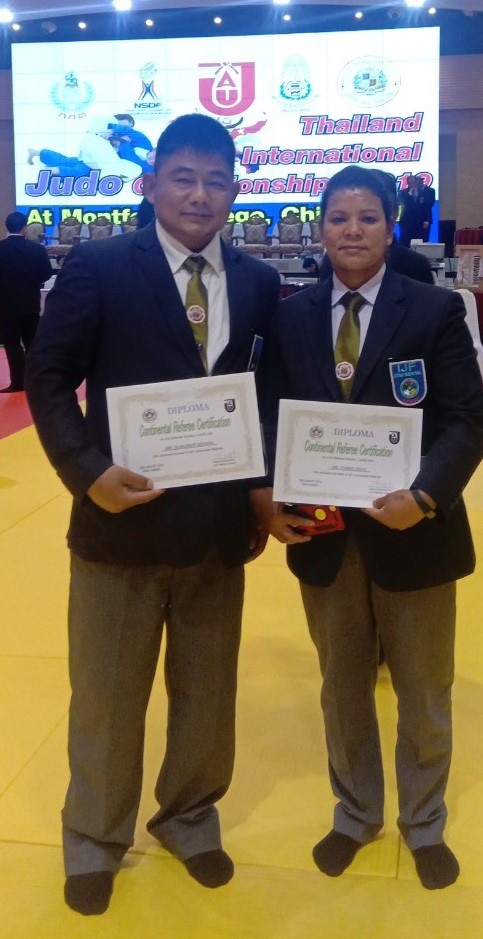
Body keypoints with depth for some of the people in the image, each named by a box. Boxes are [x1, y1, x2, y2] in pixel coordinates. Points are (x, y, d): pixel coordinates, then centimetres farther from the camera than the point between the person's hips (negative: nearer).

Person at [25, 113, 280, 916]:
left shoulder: (258, 283, 4)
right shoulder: (98, 268, -6)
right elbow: (49, 377, -4)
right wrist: (87, 471, -17)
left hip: (221, 525, 3)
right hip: (121, 520, -3)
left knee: (207, 693, 18)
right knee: (107, 697, 14)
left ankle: (191, 820, 43)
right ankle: (94, 840, 37)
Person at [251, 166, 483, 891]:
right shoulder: (291, 318, 3)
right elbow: (271, 421, 2)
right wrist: (268, 498, -16)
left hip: (412, 532, -2)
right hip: (323, 535, 2)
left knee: (424, 695, 16)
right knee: (343, 690, 19)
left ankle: (424, 825, 40)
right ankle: (356, 814, 42)